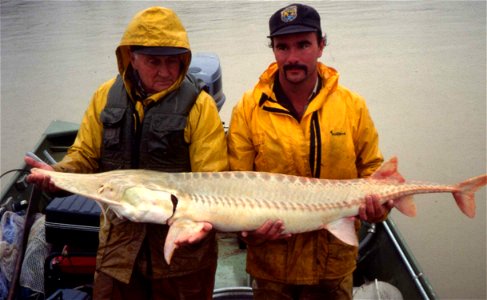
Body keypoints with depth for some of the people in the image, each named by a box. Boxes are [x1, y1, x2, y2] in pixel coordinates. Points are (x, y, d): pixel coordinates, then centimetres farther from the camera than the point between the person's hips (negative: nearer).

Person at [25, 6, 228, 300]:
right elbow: (86, 155, 7)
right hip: (120, 240, 3)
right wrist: (58, 173, -14)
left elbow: (213, 179, -12)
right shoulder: (106, 96, 1)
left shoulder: (199, 104, -10)